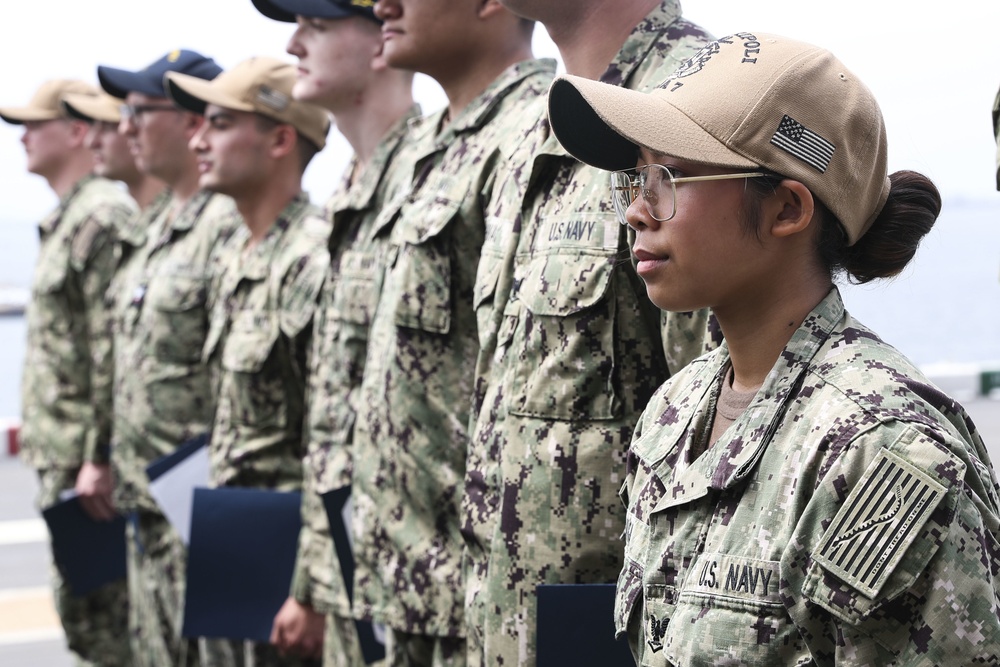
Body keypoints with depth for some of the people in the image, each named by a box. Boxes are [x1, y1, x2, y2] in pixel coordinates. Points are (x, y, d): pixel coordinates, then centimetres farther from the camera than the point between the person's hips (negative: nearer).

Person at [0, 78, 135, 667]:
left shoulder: (102, 219, -16)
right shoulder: (66, 219, 17)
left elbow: (113, 354, -21)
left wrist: (95, 460, -22)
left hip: (84, 460, -10)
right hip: (61, 455, 10)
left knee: (93, 611, -6)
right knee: (82, 608, 15)